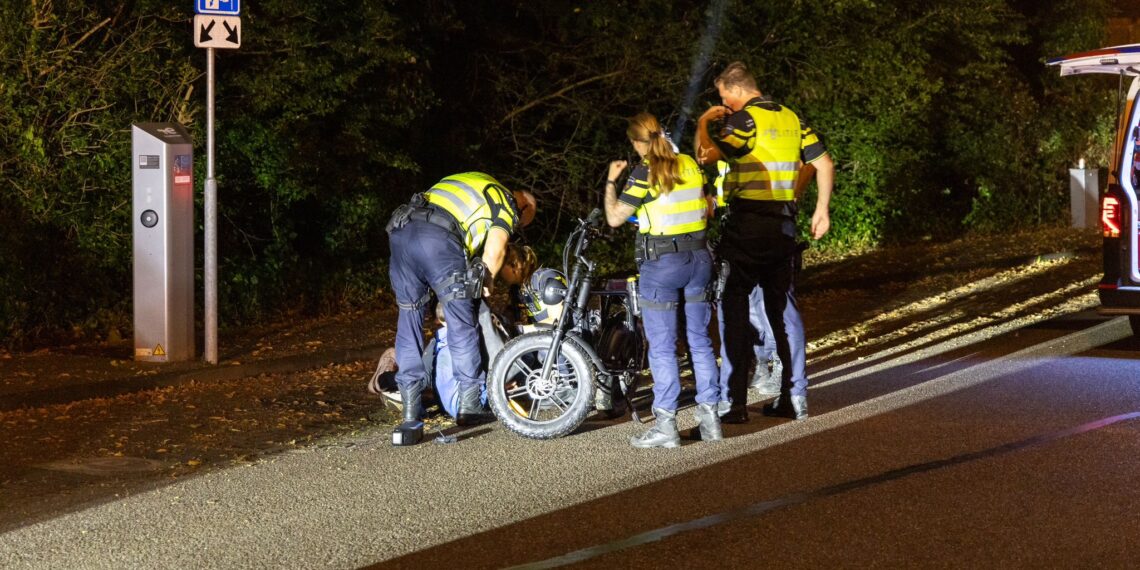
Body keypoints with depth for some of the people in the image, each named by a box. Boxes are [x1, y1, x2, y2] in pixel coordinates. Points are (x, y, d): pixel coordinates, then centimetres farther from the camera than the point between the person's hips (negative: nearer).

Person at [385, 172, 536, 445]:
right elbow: (494, 250, 2)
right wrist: (485, 284, 20)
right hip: (439, 240, -6)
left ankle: (410, 418, 6)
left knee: (409, 323, 11)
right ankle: (470, 406, 17)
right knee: (462, 325, 10)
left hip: (401, 230, 6)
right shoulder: (507, 205, 15)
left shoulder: (475, 183, 36)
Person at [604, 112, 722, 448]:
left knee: (662, 347, -1)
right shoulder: (690, 165, 6)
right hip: (699, 257, 6)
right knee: (700, 341, 12)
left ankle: (666, 426, 0)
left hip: (661, 263, -6)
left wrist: (611, 181, 5)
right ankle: (709, 419, 14)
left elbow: (615, 218, -8)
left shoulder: (645, 174, -12)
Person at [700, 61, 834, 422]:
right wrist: (822, 209, 18)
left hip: (746, 225, -7)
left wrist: (704, 123, -1)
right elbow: (823, 164, 12)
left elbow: (705, 154, -18)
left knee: (733, 309, -1)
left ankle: (736, 402, -4)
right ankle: (794, 396, 12)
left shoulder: (744, 119, -10)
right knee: (783, 307, 12)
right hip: (784, 225, 7)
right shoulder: (791, 118, 12)